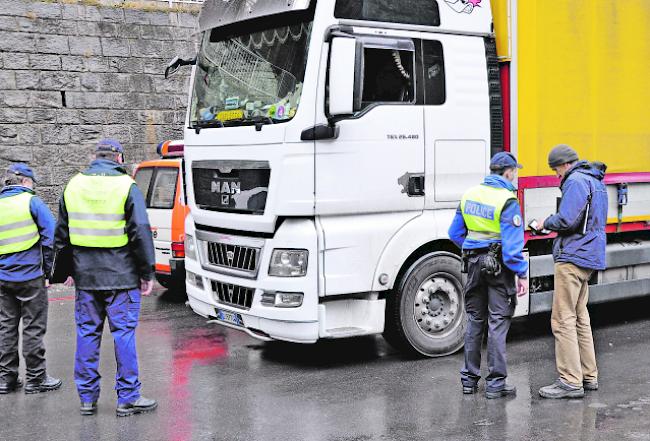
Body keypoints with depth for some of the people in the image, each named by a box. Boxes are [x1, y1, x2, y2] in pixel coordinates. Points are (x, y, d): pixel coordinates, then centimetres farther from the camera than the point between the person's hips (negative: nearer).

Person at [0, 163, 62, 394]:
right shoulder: (31, 202, -7)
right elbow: (51, 235, -13)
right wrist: (47, 268, -4)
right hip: (30, 276, -5)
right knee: (33, 328, 3)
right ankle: (36, 378, 9)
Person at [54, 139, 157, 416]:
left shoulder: (73, 186, 9)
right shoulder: (126, 186, -6)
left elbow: (61, 235, 14)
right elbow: (141, 233, -10)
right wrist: (147, 273, -4)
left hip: (85, 277, 4)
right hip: (121, 277, -4)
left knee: (87, 333, 11)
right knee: (124, 333, 1)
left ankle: (87, 398, 17)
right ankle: (128, 398, 5)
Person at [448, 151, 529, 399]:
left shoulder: (470, 195, 6)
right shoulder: (507, 200, -15)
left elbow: (455, 233, 13)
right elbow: (512, 244, -19)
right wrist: (522, 274, -12)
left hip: (474, 263, 6)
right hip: (499, 265, -6)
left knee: (474, 320, 15)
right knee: (498, 323, 0)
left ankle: (469, 379, 20)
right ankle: (495, 383, 2)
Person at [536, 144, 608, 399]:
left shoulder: (576, 181, -13)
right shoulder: (596, 181, 19)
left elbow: (566, 220, -22)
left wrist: (547, 223, -3)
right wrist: (556, 226, 16)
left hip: (572, 258, -11)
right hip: (589, 257, 11)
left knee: (563, 319, -8)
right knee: (580, 317, 17)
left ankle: (570, 382, -7)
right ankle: (588, 376, 23)